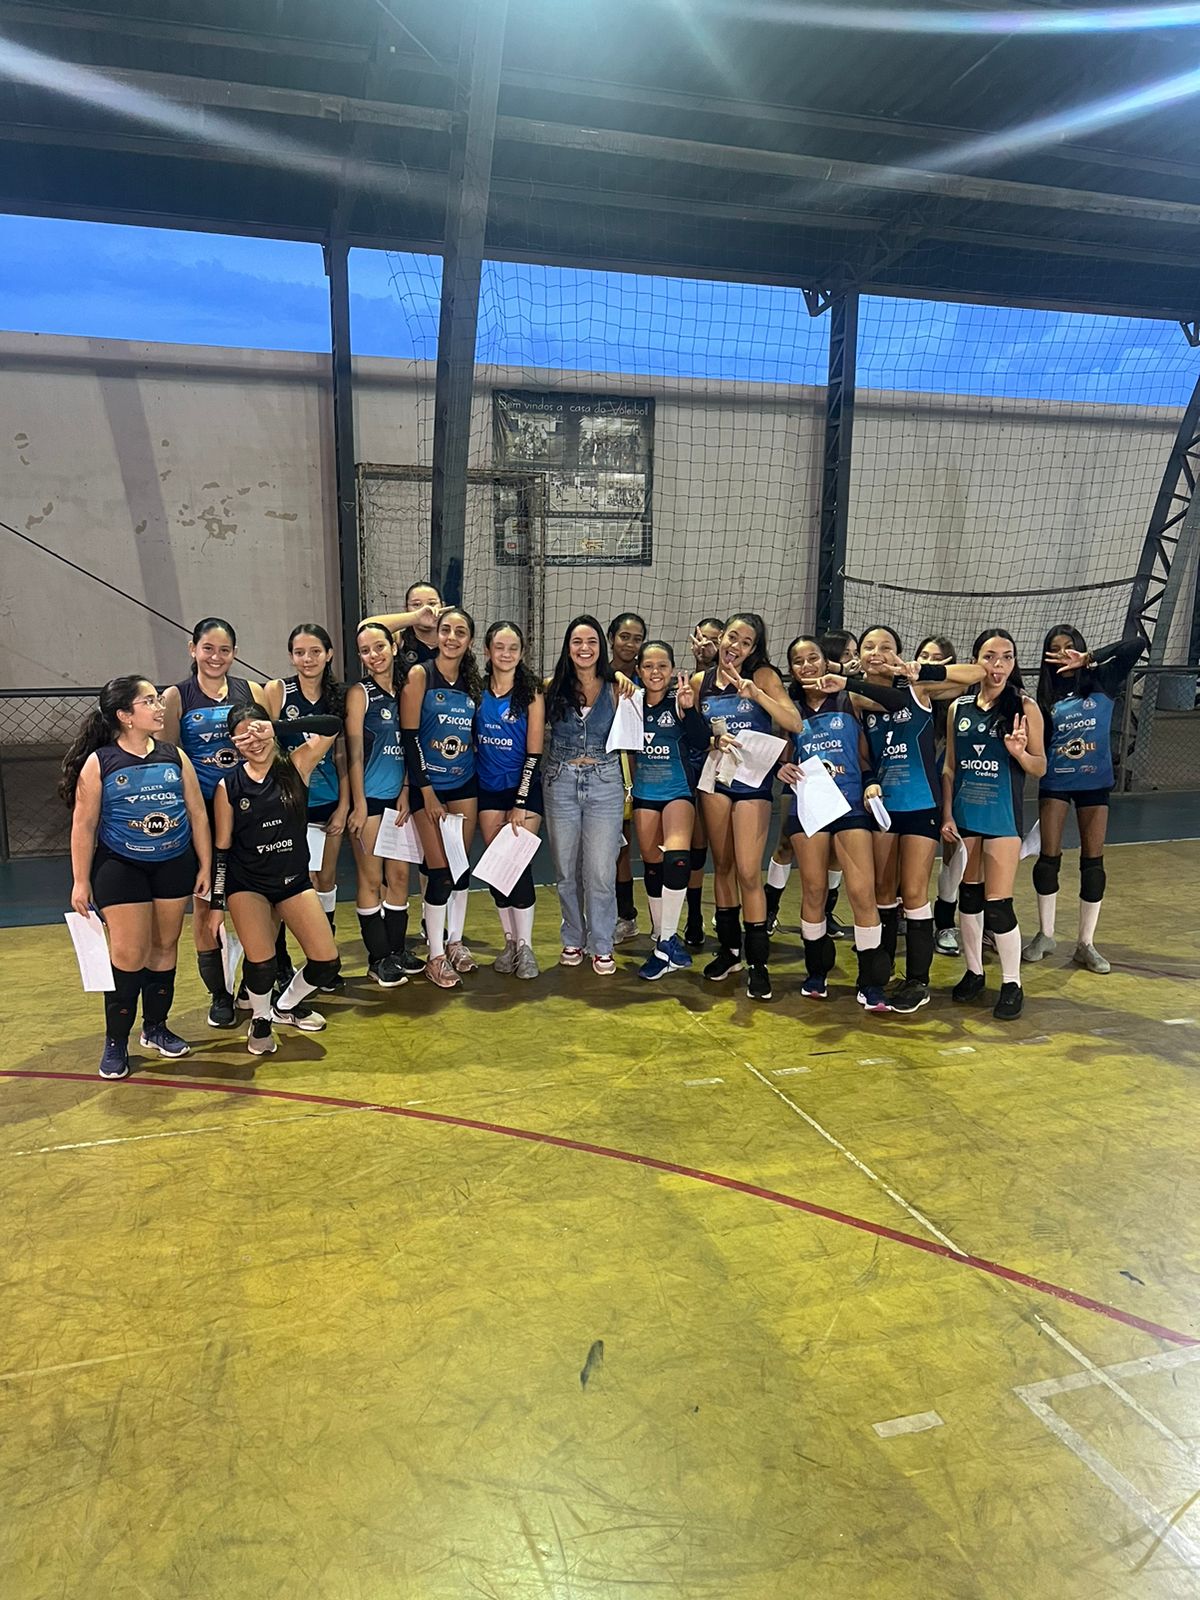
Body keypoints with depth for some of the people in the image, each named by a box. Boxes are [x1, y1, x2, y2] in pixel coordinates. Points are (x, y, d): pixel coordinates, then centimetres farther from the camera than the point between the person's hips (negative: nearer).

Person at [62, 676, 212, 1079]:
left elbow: (198, 815, 6)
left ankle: (156, 1028, 28)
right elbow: (83, 826, -5)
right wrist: (81, 882, -6)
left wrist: (205, 866, 4)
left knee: (165, 947, 11)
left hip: (175, 865, 4)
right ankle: (116, 1042, 11)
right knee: (129, 954, -5)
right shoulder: (98, 763, -8)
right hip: (120, 868, -3)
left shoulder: (175, 757, 1)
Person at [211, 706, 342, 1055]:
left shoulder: (296, 767, -7)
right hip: (247, 884, -2)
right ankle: (261, 1020, 13)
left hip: (294, 880, 2)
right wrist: (217, 902, -3)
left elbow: (333, 726, -20)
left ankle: (286, 1006, 28)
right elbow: (221, 848, -2)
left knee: (327, 962, -3)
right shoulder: (228, 786, -6)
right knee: (260, 963, -20)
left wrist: (278, 727, -27)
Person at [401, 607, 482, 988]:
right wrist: (426, 792, -15)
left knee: (462, 866, 9)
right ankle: (435, 956, 9)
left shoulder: (472, 682, 7)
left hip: (465, 784, 5)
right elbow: (410, 737, -12)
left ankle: (455, 941, 26)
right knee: (440, 871, -4)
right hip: (429, 785, -5)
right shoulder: (420, 675, -8)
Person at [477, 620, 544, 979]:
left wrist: (521, 804, -13)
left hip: (524, 788, -3)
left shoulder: (531, 692, -6)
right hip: (488, 790, 3)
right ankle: (509, 942, 17)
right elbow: (470, 738, 10)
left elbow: (534, 752, -9)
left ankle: (525, 946, 3)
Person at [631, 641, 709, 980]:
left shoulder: (679, 700, -7)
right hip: (644, 792, 4)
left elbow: (701, 743, -17)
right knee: (652, 864, 10)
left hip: (677, 790, -3)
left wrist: (688, 710, -29)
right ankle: (663, 939, 25)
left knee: (676, 857, -23)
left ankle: (667, 941, -11)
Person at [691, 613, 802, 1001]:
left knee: (748, 872, -8)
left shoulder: (763, 676, -3)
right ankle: (729, 947, 25)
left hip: (753, 780, -3)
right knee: (722, 866, 10)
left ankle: (757, 962, 2)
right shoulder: (701, 682, 7)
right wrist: (714, 741, -10)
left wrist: (756, 694, -24)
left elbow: (795, 724, -14)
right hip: (716, 778, 4)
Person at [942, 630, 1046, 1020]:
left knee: (998, 905, -4)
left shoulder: (1024, 708, -5)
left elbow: (1040, 768, -2)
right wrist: (947, 816, 3)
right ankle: (974, 971, 28)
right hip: (964, 815, 4)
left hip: (1002, 816, -4)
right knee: (969, 896, 12)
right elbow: (949, 768, 9)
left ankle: (1012, 985, 12)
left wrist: (1019, 753, -22)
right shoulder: (959, 708, 5)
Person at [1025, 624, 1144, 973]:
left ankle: (1086, 944, 11)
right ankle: (1045, 935, 17)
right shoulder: (1046, 697, 4)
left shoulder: (1101, 682, -2)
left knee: (1092, 862, 2)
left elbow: (1137, 643, -16)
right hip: (1055, 784, 1)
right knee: (1049, 858, 1)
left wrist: (1089, 658, -21)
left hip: (1094, 784, -1)